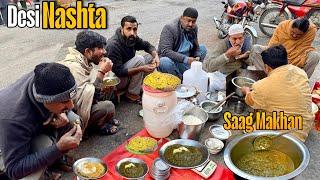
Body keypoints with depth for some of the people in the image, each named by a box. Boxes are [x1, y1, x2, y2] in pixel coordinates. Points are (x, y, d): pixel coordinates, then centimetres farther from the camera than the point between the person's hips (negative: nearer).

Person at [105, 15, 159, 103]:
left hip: (129, 76, 8)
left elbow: (147, 45, 9)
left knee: (151, 58, -2)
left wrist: (156, 56, -13)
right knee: (139, 59, -25)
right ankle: (132, 94, -13)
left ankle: (141, 87, 0)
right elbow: (118, 72, -30)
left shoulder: (132, 38, -7)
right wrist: (141, 69, -34)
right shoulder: (113, 45, -28)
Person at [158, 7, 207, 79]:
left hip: (185, 64, 6)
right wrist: (185, 59, -35)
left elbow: (196, 47, 13)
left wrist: (197, 57, -10)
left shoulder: (194, 28, 1)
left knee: (203, 48, 5)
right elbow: (165, 51, -29)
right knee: (165, 61, -38)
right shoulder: (169, 28, -19)